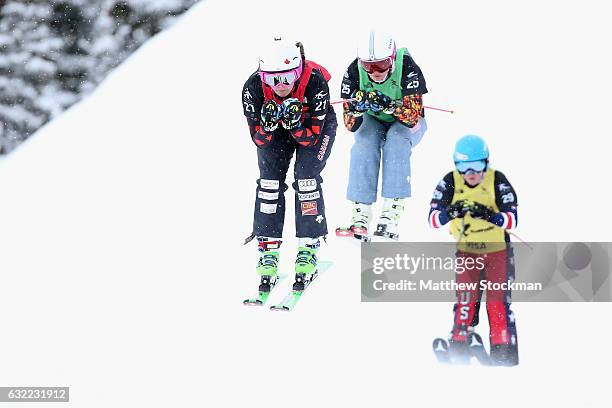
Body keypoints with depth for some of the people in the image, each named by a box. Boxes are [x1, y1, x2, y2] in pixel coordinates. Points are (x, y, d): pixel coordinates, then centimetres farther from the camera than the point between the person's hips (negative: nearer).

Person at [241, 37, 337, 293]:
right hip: (273, 130, 2)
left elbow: (312, 137, -29)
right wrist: (267, 124, -44)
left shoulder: (315, 82, -37)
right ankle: (268, 248, -5)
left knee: (306, 177, -18)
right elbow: (259, 139, -23)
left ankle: (308, 248, -9)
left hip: (314, 125, -2)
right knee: (270, 179, -13)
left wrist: (296, 125, -48)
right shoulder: (254, 87, -31)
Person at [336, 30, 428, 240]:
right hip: (372, 121, 2)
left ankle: (391, 214, -36)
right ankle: (360, 215, -31)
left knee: (396, 141, -32)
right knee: (363, 143, -28)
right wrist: (356, 108, -45)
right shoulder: (355, 71, -24)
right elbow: (351, 126, -23)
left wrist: (390, 105, -52)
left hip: (408, 123, -2)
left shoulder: (407, 67, -31)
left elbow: (413, 117, -35)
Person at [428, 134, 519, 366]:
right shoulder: (450, 183, -13)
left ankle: (504, 352, 0)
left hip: (497, 249, -2)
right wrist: (451, 212, -39)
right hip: (466, 249, 2)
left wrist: (489, 215, -40)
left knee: (498, 301, -6)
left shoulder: (497, 181, -18)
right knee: (466, 299, -8)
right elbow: (433, 219, -19)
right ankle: (459, 346, -1)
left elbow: (512, 219, -23)